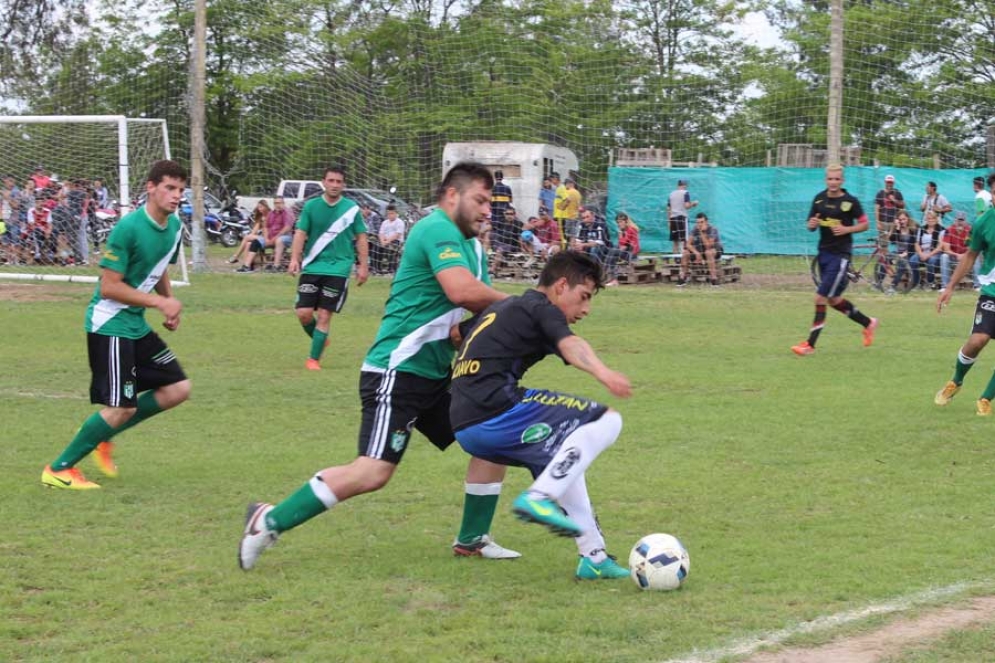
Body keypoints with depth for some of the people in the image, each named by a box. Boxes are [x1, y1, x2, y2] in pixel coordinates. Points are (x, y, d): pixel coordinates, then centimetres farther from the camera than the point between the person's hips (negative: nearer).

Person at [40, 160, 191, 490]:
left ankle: (102, 435, 18)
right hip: (110, 323, -9)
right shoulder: (129, 227, -22)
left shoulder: (175, 226, 5)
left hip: (137, 325, 9)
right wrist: (160, 302, -22)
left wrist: (171, 304, 6)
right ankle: (59, 469, 2)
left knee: (178, 389, 6)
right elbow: (109, 287, -22)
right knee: (122, 408, -11)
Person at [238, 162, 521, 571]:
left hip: (435, 374, 10)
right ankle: (270, 522, -6)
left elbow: (480, 303, 15)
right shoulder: (437, 230, -14)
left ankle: (472, 540, 19)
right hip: (397, 371, -10)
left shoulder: (471, 245, 17)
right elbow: (462, 291, -29)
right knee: (373, 472, -16)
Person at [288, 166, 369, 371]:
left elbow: (361, 238, 7)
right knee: (304, 313, -5)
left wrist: (363, 266, 1)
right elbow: (301, 233, 0)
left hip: (338, 269, -1)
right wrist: (295, 258, -14)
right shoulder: (311, 206, 3)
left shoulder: (352, 209, 1)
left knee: (324, 315, -5)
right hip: (312, 267, 1)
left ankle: (314, 358, 5)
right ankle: (320, 340, 25)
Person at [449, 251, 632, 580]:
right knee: (606, 421, -9)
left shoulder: (502, 307, 26)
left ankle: (593, 556, 28)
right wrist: (603, 372, -41)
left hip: (465, 427, 10)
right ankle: (539, 497, -20)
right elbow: (570, 346, -24)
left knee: (564, 459, 29)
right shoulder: (541, 309, -1)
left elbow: (458, 331, 43)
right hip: (496, 412, -10)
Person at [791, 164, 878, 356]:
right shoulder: (819, 198, 6)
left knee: (821, 298, -12)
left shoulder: (850, 201, -8)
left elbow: (864, 224, -1)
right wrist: (812, 224, -11)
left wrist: (846, 229, -18)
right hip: (823, 252, 7)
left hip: (841, 254, -7)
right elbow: (811, 226, 13)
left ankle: (810, 344, -7)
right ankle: (868, 323, 36)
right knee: (834, 300, 15)